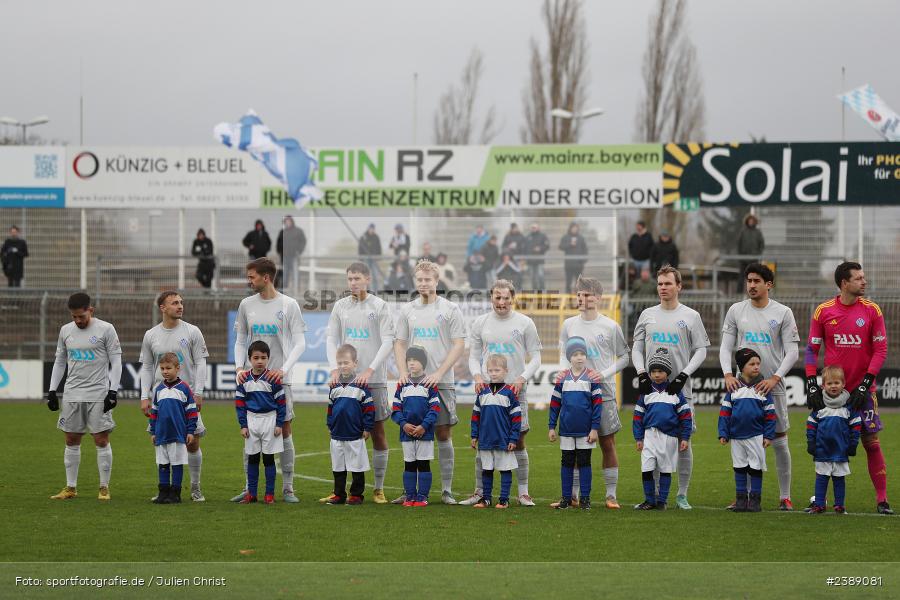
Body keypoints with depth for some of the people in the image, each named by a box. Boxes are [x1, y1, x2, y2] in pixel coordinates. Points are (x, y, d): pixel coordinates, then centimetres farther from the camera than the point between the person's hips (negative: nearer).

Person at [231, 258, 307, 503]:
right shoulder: (246, 305, 7)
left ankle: (288, 488, 5)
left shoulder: (289, 305, -3)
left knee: (284, 431, -1)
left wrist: (284, 369, -17)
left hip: (279, 378, -3)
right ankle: (249, 488, 10)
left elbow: (300, 342, -5)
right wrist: (239, 367, -4)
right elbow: (240, 340, 12)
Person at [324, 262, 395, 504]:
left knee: (378, 432, 0)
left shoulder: (379, 306, 0)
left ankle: (379, 489, 7)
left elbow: (388, 342, -6)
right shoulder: (340, 306, 9)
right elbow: (331, 339, 7)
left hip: (373, 378, -3)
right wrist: (335, 369, -8)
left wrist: (369, 370, -16)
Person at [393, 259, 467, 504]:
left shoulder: (450, 309, 2)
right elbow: (399, 344, 12)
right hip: (413, 383, 2)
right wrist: (403, 372, -4)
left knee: (443, 434, -1)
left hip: (441, 382, -2)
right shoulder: (407, 310, 11)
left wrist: (439, 373, -12)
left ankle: (447, 490, 4)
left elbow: (459, 345, -2)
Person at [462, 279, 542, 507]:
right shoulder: (480, 323, 9)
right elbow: (474, 356, 13)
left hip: (515, 389, -2)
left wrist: (522, 379, -12)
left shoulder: (524, 323, 2)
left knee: (518, 441, -1)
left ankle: (523, 492, 6)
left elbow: (535, 358, 3)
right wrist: (477, 376, -7)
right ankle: (479, 492, 8)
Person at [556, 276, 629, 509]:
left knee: (608, 444, 0)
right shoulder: (569, 325, 7)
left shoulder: (611, 326, -2)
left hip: (603, 392, -2)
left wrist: (604, 374, -10)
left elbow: (624, 357, 4)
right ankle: (573, 494, 10)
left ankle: (611, 495, 7)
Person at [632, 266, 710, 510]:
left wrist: (684, 375, -10)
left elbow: (701, 351, 3)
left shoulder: (691, 316, 5)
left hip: (679, 389, -2)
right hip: (652, 388, 2)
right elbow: (637, 348, 14)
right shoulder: (647, 315, 13)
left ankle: (682, 495, 4)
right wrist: (642, 374, -2)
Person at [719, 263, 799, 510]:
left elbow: (792, 351, -3)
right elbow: (726, 346, 6)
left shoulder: (783, 313, 0)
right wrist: (728, 374, -11)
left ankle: (785, 496, 7)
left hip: (773, 386, -2)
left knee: (779, 440, 0)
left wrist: (775, 378, -15)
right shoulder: (736, 311, 7)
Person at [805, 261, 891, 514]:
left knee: (871, 442, -2)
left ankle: (882, 499, 3)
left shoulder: (871, 310, 0)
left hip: (862, 389, -1)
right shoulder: (823, 311, 1)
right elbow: (811, 349, 4)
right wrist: (811, 385, -5)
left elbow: (880, 350, -1)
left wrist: (866, 384, -10)